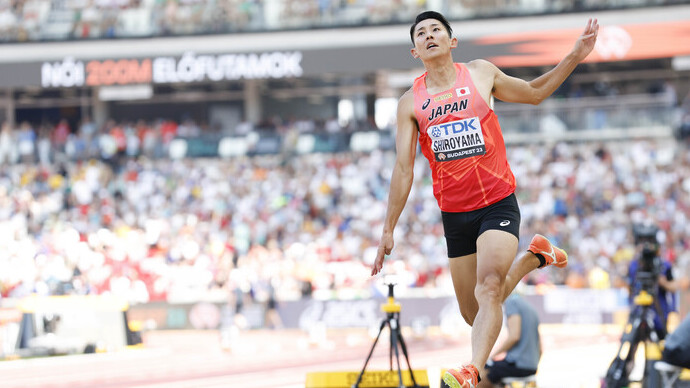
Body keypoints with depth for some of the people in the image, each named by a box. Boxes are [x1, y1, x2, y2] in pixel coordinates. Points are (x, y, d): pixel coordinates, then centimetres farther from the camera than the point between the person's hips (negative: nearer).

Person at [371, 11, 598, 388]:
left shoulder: (481, 73, 2)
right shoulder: (410, 102, 2)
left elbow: (533, 92, 19)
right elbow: (403, 168, 4)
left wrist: (575, 56, 9)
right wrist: (388, 230, 1)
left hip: (498, 204, -3)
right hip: (454, 213, 3)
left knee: (488, 289, -27)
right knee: (474, 314, 8)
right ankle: (534, 257, 31)